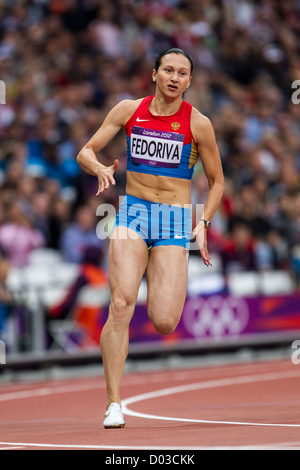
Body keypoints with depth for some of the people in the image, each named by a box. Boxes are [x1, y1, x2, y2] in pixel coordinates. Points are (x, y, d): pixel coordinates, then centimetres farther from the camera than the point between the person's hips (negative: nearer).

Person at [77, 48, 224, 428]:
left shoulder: (198, 124, -1)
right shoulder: (129, 111, 3)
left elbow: (216, 181, 8)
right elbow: (86, 152, 8)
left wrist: (203, 223, -6)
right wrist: (100, 168, -15)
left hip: (175, 221, 0)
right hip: (133, 212, 1)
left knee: (164, 323, -10)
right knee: (121, 305, -20)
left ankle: (159, 276, 29)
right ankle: (113, 404, -16)